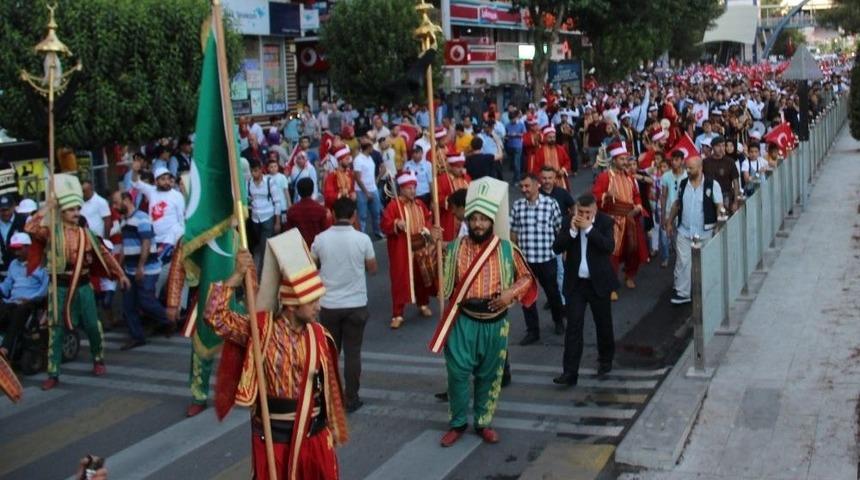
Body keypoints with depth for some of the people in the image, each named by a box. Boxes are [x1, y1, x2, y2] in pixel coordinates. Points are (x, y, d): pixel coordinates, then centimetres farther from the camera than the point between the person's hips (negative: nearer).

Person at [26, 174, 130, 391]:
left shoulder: (85, 233, 5)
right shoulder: (52, 232, -6)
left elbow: (103, 254, 10)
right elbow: (30, 228, -24)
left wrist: (120, 274, 8)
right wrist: (46, 208, -19)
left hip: (83, 287, 3)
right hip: (60, 288, -3)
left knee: (93, 326, 9)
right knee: (56, 331, 1)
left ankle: (98, 361, 32)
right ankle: (53, 374, 8)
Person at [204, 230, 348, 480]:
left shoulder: (318, 334, -4)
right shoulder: (262, 329, -14)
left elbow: (328, 384, 6)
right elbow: (215, 316, -24)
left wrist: (333, 425, 13)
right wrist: (237, 276, -29)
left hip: (314, 430, 4)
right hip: (276, 433, -3)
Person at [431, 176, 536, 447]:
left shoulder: (506, 249, -1)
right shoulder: (455, 248, -1)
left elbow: (526, 277, 8)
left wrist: (511, 292, -11)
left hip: (494, 322, 1)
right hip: (463, 321, -1)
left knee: (489, 375, 11)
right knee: (458, 372, 0)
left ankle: (483, 423, 27)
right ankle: (457, 423, 18)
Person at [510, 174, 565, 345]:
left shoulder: (551, 204, -7)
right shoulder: (517, 206, 0)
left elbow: (560, 230, 0)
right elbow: (513, 232, 8)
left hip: (547, 259, -2)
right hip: (524, 259, 2)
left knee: (552, 292, 15)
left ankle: (559, 321, 42)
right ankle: (532, 331, 20)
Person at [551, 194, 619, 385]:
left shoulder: (605, 222, -7)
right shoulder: (569, 222, -1)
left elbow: (609, 247, -21)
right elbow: (557, 248, -6)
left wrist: (589, 228, -24)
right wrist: (572, 230, -19)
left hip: (599, 282, -1)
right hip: (575, 283, 1)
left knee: (603, 323, 14)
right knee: (573, 326, -3)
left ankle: (605, 360, 37)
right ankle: (569, 371, -3)